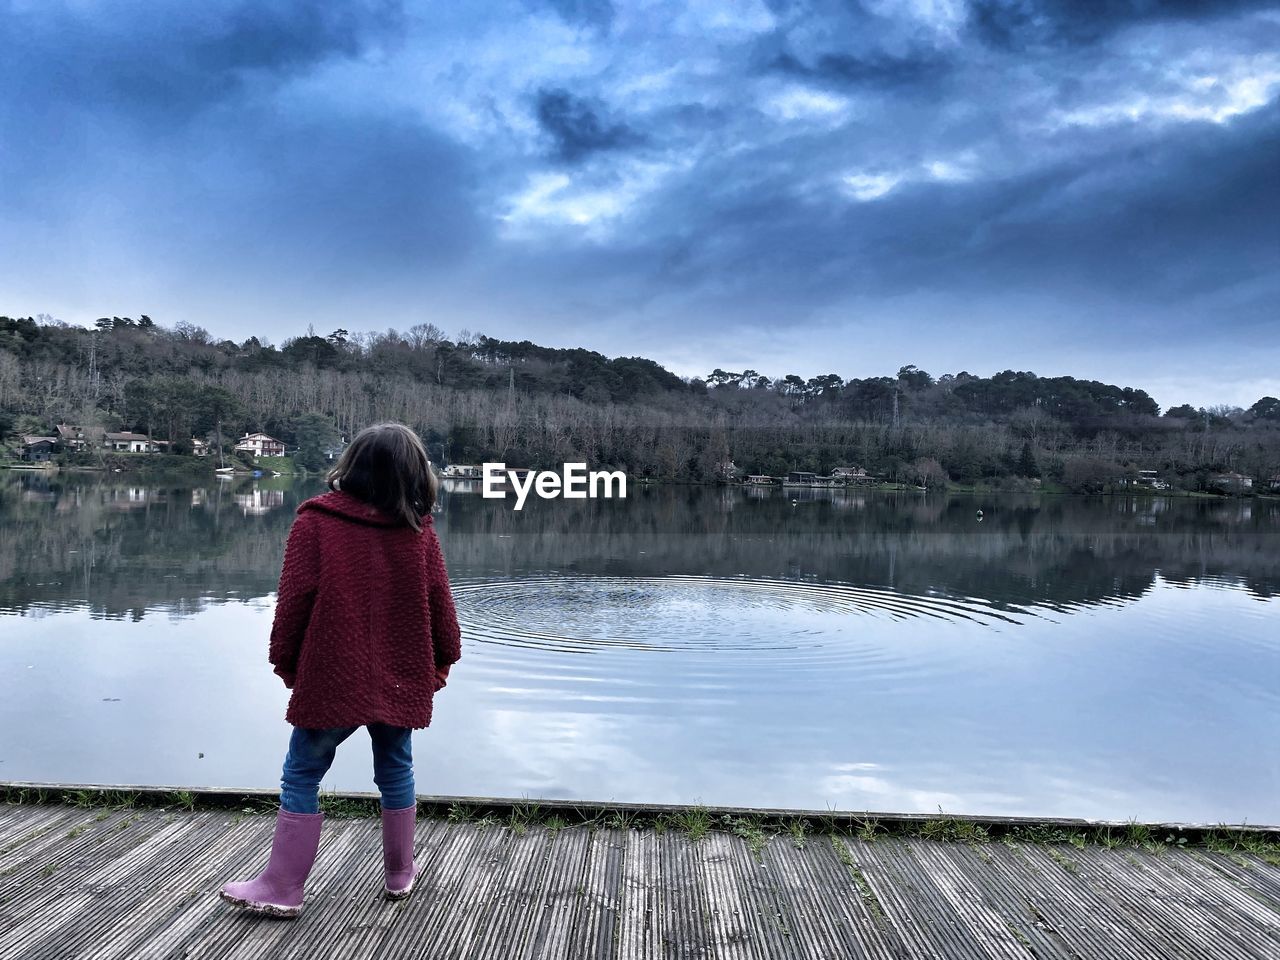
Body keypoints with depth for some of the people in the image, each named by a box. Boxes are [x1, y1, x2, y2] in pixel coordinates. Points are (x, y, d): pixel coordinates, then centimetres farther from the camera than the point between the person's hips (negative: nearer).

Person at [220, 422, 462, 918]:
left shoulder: (317, 520, -9)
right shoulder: (419, 529, -3)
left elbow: (295, 598, -8)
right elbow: (439, 604, 0)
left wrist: (285, 662, 6)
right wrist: (441, 662, 15)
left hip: (332, 679, -3)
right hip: (402, 681, 3)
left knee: (301, 777, 11)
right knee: (396, 773, 18)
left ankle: (282, 888, 17)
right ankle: (400, 874, 30)